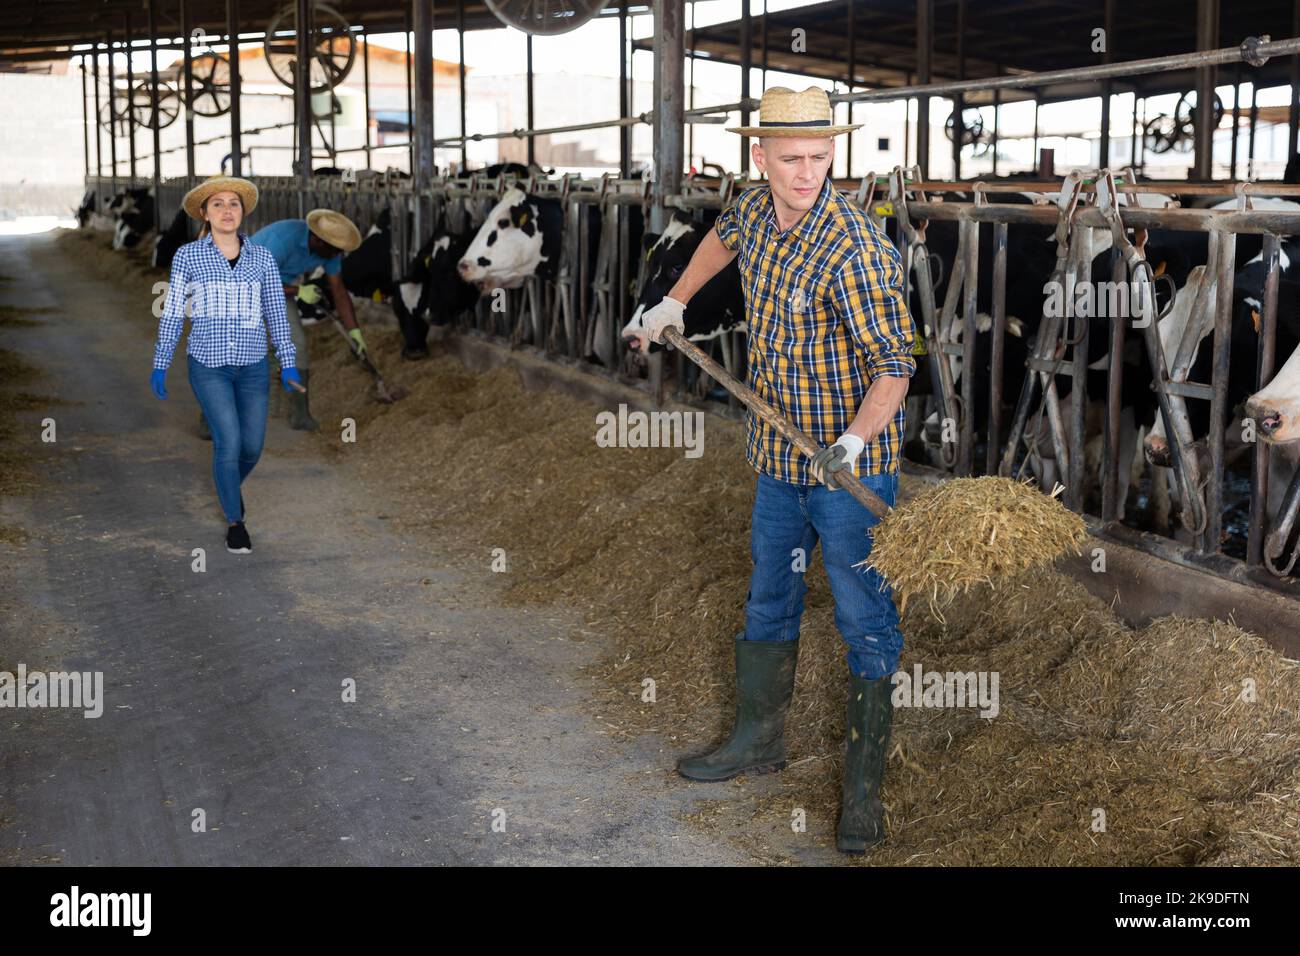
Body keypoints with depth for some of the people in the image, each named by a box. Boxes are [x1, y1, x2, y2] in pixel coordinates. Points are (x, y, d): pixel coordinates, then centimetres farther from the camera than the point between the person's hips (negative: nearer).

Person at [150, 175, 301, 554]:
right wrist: (160, 365, 2)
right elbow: (172, 313, 1)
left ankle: (230, 485, 41)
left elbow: (276, 313, 6)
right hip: (208, 364, -3)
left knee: (252, 446, 6)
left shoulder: (262, 258, 3)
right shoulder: (188, 256, -2)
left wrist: (287, 363, 1)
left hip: (252, 365, 3)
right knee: (228, 441, -13)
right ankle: (234, 521, 6)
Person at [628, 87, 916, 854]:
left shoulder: (855, 249, -23)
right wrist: (675, 302, 26)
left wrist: (853, 441, -38)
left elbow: (894, 363, -24)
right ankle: (760, 739, 38)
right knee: (769, 603, 20)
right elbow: (724, 237, 26)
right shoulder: (758, 211, 0)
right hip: (780, 458, 8)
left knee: (867, 625, 0)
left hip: (852, 468, -7)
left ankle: (864, 789, 10)